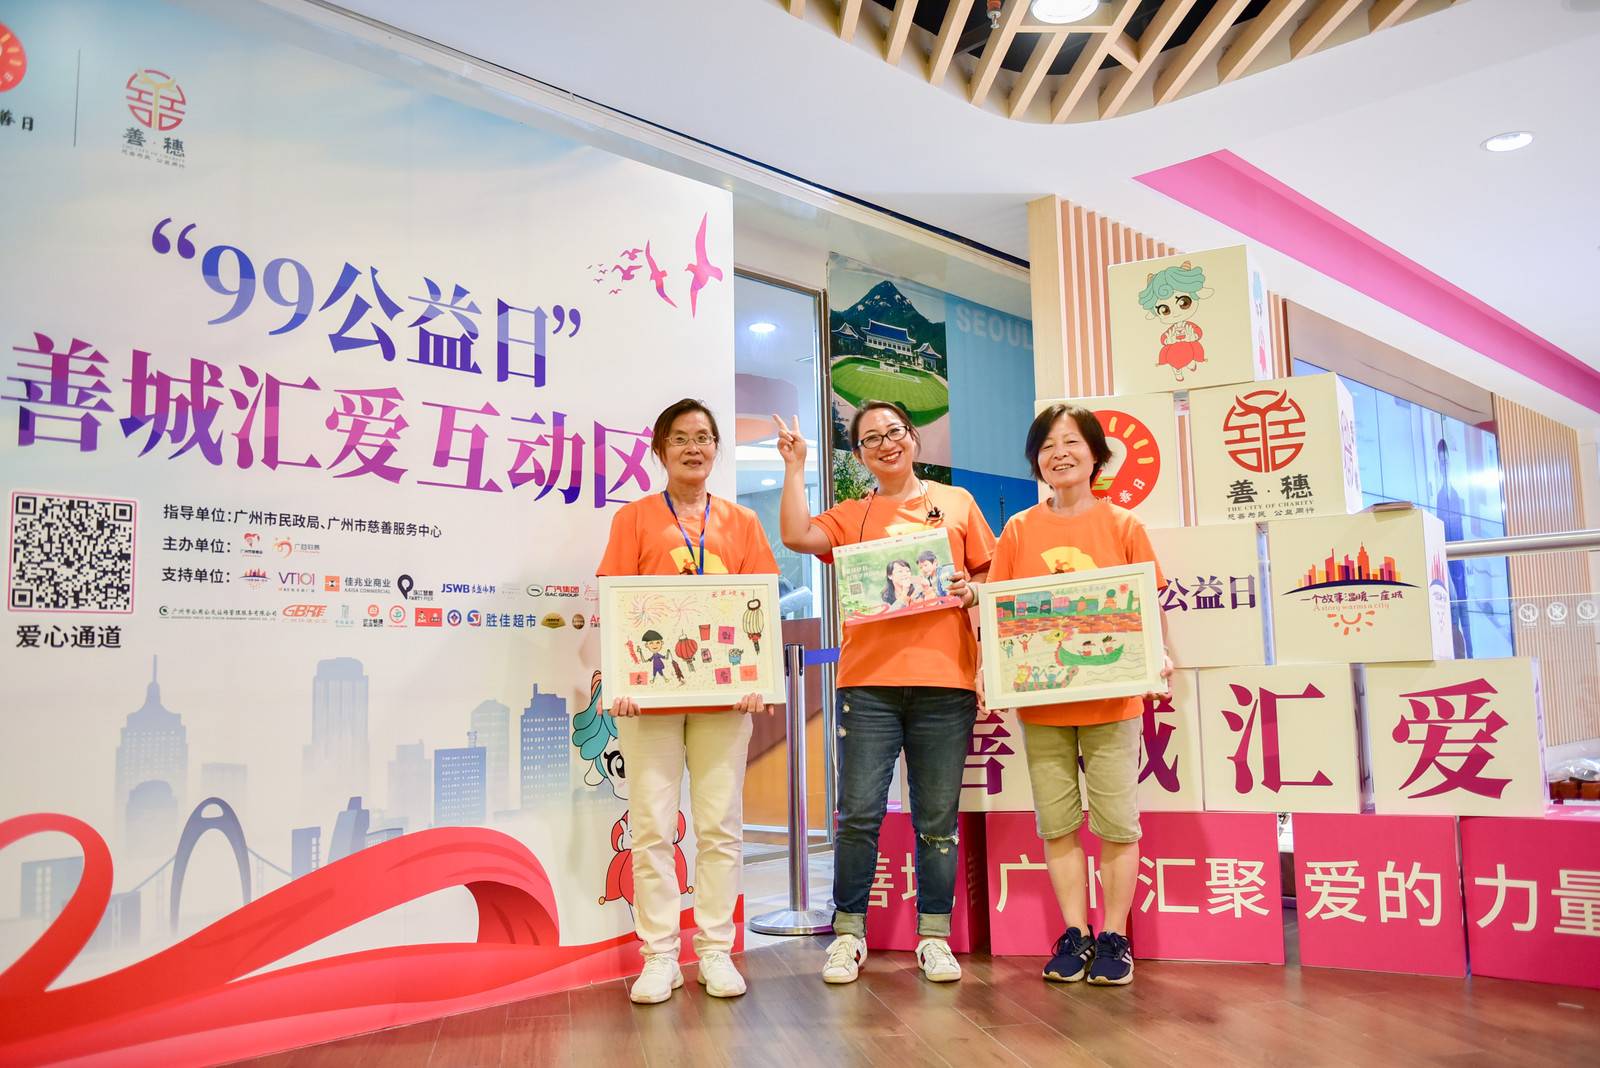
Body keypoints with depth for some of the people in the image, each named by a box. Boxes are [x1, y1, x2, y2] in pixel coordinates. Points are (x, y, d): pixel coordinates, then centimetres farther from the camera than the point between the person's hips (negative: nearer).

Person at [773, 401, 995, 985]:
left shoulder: (956, 502, 13)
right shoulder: (851, 515, 13)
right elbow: (796, 535, -5)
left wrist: (971, 592, -7)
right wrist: (795, 466, 0)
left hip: (945, 679, 0)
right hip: (869, 679, 0)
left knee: (937, 819, 5)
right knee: (859, 813, -1)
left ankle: (934, 936, 16)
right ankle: (849, 933, 13)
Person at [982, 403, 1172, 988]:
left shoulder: (1123, 525, 1)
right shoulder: (1019, 530, 4)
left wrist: (1158, 655, -13)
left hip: (1111, 698, -1)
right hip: (1040, 700, 2)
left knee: (1116, 821, 2)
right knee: (1056, 822, 8)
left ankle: (1114, 937, 17)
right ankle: (1074, 934, 21)